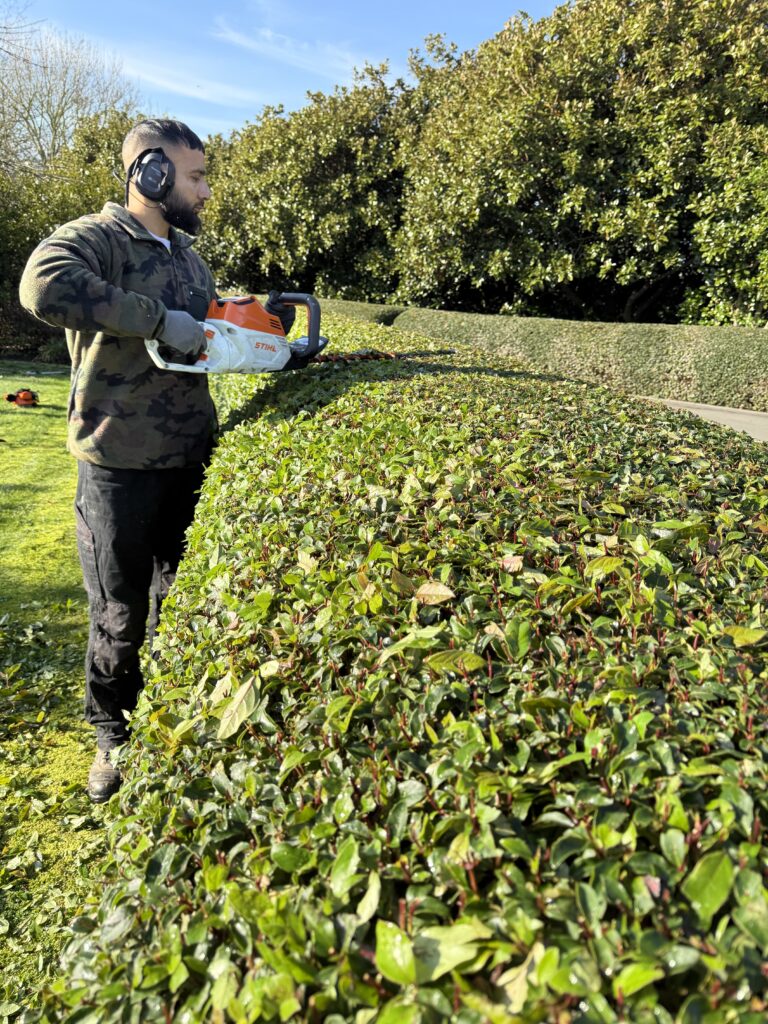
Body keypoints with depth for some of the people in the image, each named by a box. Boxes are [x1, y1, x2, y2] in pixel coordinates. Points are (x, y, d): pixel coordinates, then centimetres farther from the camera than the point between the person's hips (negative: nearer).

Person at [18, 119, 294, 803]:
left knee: (180, 592, 20)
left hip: (193, 456, 7)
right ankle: (113, 735, 29)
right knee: (120, 609, 7)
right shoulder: (97, 237, -12)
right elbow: (45, 285, -33)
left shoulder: (187, 251, 14)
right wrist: (159, 319, -30)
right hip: (122, 463, -7)